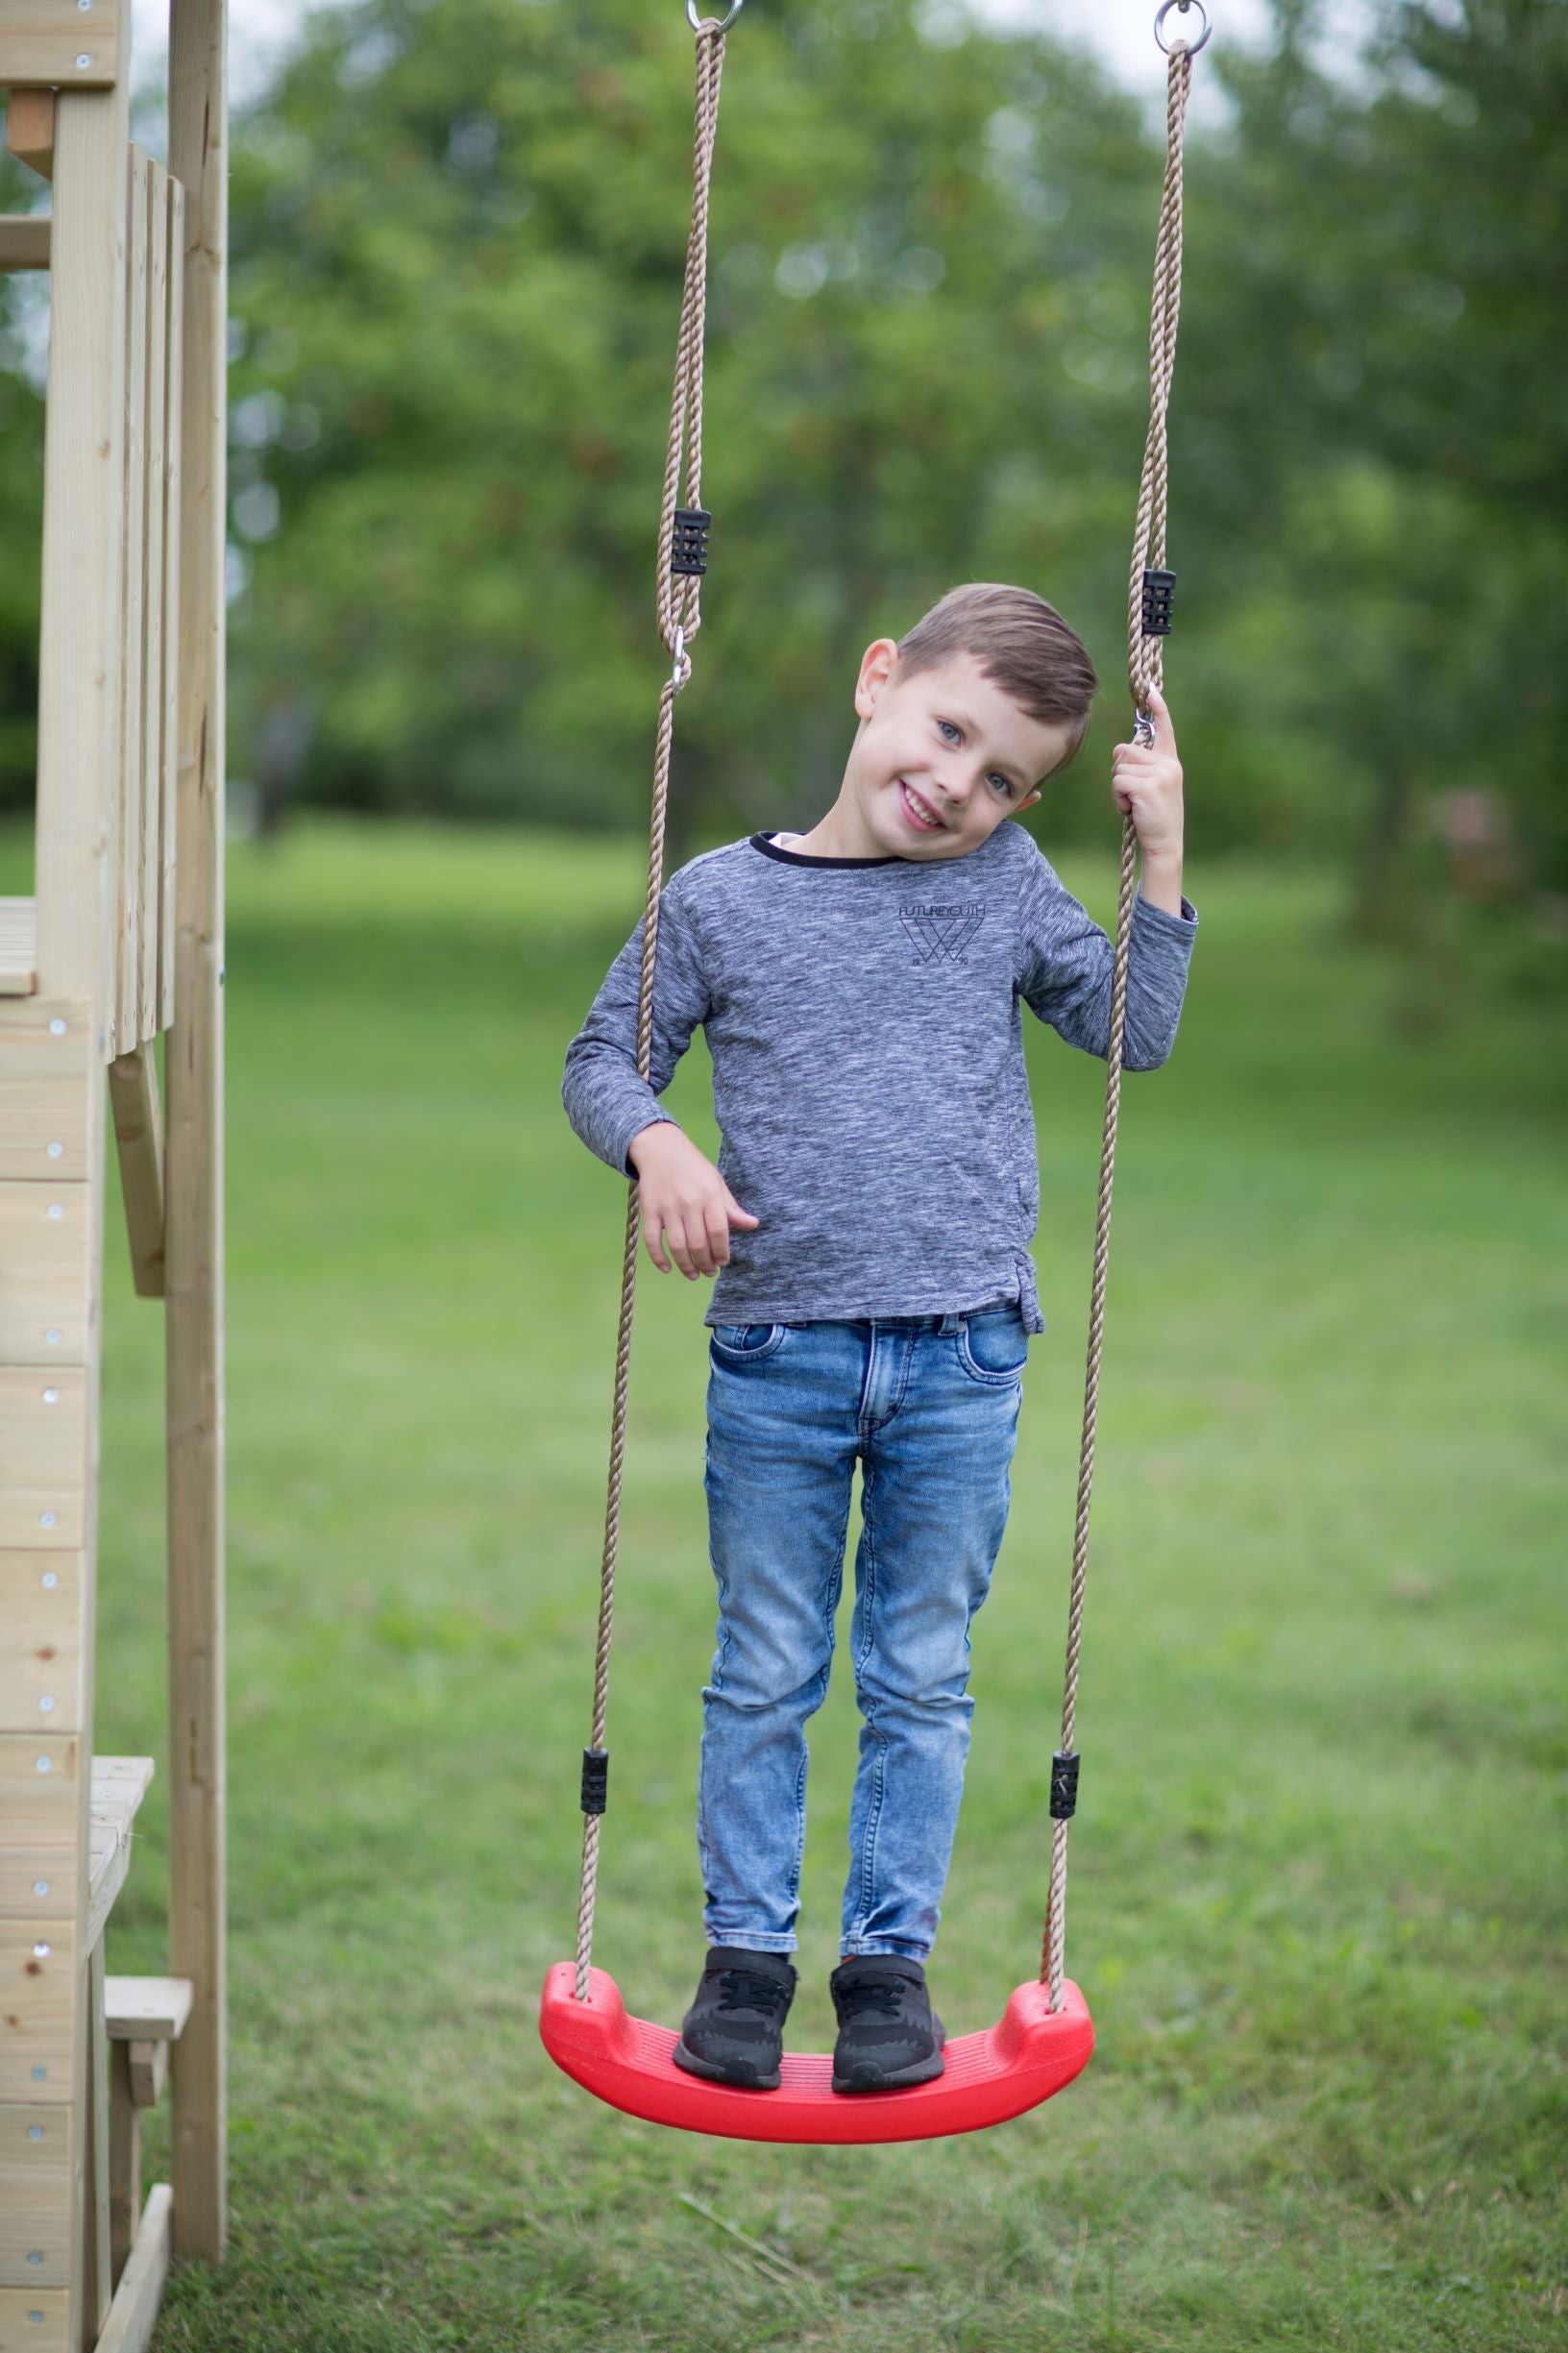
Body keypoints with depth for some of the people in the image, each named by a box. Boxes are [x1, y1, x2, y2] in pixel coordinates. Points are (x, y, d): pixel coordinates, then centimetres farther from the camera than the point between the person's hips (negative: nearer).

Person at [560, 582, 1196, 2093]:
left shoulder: (1005, 887, 5)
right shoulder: (720, 899, 0)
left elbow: (1133, 1031, 6)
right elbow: (603, 1058, 7)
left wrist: (1159, 854, -2)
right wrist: (657, 1145, -13)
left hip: (959, 1360, 1)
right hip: (776, 1355, -1)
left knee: (920, 1680, 10)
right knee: (763, 1675, 9)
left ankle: (891, 1958, 22)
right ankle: (745, 1954, 22)